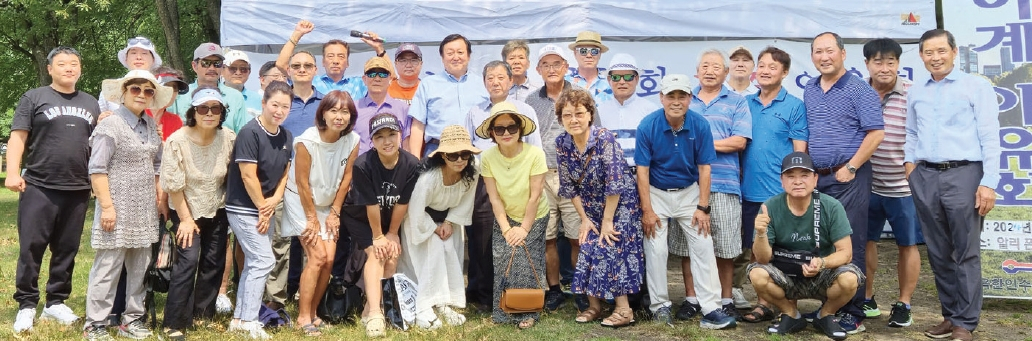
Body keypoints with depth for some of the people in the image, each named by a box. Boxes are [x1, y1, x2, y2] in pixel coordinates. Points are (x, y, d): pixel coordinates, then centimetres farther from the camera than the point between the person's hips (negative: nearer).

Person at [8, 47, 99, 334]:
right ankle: (27, 305, 6)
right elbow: (18, 137, -2)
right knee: (31, 247, -3)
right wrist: (13, 172, -14)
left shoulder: (91, 104, 16)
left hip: (78, 190, 4)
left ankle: (56, 302, 17)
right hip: (39, 188, -3)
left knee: (66, 250, 8)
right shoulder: (34, 98, 5)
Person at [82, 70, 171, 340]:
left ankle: (132, 319, 20)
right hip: (118, 207, -7)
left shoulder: (151, 126, 11)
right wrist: (107, 206, -17)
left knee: (140, 266, 10)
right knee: (108, 267, -4)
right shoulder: (110, 125, -9)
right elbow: (97, 169, -12)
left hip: (145, 209, 7)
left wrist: (161, 199, 15)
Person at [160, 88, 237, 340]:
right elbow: (173, 185, -15)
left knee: (214, 263, 7)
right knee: (188, 260, -15)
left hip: (217, 211, 4)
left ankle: (203, 315, 23)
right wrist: (185, 219, -13)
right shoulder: (177, 141, -20)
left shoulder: (229, 138, -10)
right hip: (187, 210, -4)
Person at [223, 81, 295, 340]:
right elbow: (248, 176, -19)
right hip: (244, 209, -8)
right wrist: (262, 208, -13)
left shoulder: (286, 137, 6)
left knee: (254, 263, 11)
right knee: (264, 260, -12)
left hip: (267, 209, 8)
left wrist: (276, 199, -5)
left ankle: (239, 319, 20)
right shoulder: (250, 133, -17)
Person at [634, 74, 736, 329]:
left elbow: (704, 168, -7)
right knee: (656, 250, -2)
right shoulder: (647, 126, -16)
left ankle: (711, 308, -1)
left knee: (703, 247, -4)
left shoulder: (700, 125, -13)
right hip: (657, 193, -1)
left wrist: (703, 208, -10)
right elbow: (642, 170, -13)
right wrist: (647, 211, -14)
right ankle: (660, 305, 12)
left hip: (689, 192, 1)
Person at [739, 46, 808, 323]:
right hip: (747, 189, 4)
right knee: (745, 248, 12)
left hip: (778, 192, -4)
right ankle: (733, 292, 22)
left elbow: (800, 150, -4)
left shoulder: (794, 106, -2)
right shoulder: (745, 103, 10)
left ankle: (765, 303, 9)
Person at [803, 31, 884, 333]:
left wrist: (850, 168, -14)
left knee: (850, 245, -2)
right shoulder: (809, 91, 12)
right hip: (817, 177, 6)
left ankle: (853, 313, 5)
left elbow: (876, 133, -13)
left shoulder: (859, 90, -7)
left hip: (849, 177, -6)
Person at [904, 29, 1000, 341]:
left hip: (963, 174, -4)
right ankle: (950, 315, 21)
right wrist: (910, 162, 6)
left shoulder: (977, 86, 0)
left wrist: (989, 183, -11)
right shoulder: (915, 92, 14)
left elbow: (990, 137, -5)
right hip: (925, 177, 4)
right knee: (938, 252, 10)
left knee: (965, 253, 0)